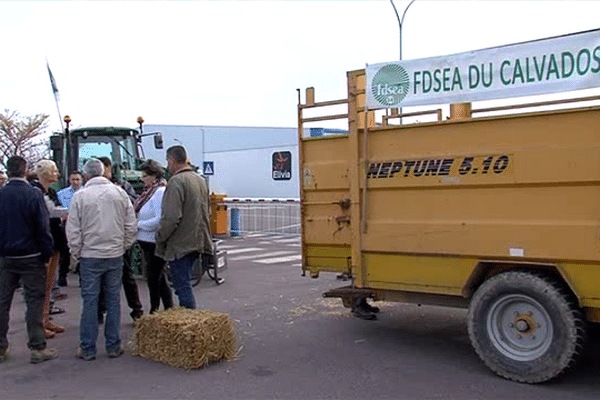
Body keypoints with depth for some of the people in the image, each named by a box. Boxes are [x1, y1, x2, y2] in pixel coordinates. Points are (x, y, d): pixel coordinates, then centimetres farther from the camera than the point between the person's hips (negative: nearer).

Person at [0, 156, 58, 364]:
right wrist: (47, 253, -3)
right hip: (31, 257, -4)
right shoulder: (34, 194, -11)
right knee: (35, 300, 1)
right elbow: (43, 227, -12)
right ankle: (38, 347, 3)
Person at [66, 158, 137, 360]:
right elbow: (131, 225, 4)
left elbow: (73, 230, -4)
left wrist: (76, 252, 8)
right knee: (113, 299, 8)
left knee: (90, 301, 4)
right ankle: (113, 346, 14)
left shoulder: (80, 196, -6)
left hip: (90, 256, -2)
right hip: (115, 255, 2)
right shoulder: (119, 192, 3)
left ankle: (87, 348, 11)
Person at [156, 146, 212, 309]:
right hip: (197, 240, 9)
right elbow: (206, 212, 21)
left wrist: (160, 238, -10)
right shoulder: (200, 180, 12)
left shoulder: (176, 181, -16)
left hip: (180, 244, -9)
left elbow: (171, 217, -22)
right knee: (185, 285, 18)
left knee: (183, 286, -3)